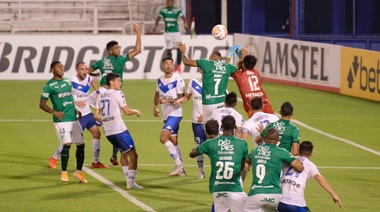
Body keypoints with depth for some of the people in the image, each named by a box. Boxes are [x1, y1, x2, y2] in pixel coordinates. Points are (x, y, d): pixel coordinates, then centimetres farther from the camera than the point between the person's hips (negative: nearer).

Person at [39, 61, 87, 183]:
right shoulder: (49, 86, -5)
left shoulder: (68, 81, 13)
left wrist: (76, 110, 11)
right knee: (67, 144, -14)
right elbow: (42, 104, -4)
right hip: (61, 120, -6)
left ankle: (79, 172, 15)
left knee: (81, 144, 2)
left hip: (74, 118, 6)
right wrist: (54, 112, -17)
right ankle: (64, 173, 0)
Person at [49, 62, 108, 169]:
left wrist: (98, 91, 14)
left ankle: (95, 162, 14)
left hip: (87, 113, 7)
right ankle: (54, 158, 18)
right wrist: (75, 103, -27)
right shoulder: (72, 81, -23)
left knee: (96, 134, 3)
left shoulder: (88, 78, -1)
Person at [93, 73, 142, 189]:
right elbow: (127, 111, -8)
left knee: (124, 153, 23)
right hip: (119, 130, -8)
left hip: (108, 132, 8)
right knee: (133, 155, -3)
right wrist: (136, 111, 11)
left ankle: (129, 179, 22)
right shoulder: (117, 93, -6)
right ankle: (131, 182, -8)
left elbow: (96, 115, 13)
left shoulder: (102, 96, 14)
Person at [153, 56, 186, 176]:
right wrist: (155, 107, 12)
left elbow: (182, 98, -15)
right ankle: (181, 169, 19)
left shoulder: (178, 80, -13)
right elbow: (157, 94, 24)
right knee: (173, 141, 12)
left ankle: (178, 163, -10)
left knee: (163, 137, -20)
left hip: (175, 113, -8)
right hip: (166, 114, 8)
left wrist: (167, 100, -23)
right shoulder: (160, 80, 8)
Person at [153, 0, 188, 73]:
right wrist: (155, 26, -11)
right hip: (167, 32, 0)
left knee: (179, 48, -4)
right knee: (168, 49, 0)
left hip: (176, 32, 0)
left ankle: (178, 65, 11)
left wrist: (185, 23, -23)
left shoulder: (177, 10, -1)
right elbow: (158, 19, 6)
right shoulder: (163, 11, 1)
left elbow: (183, 18, -3)